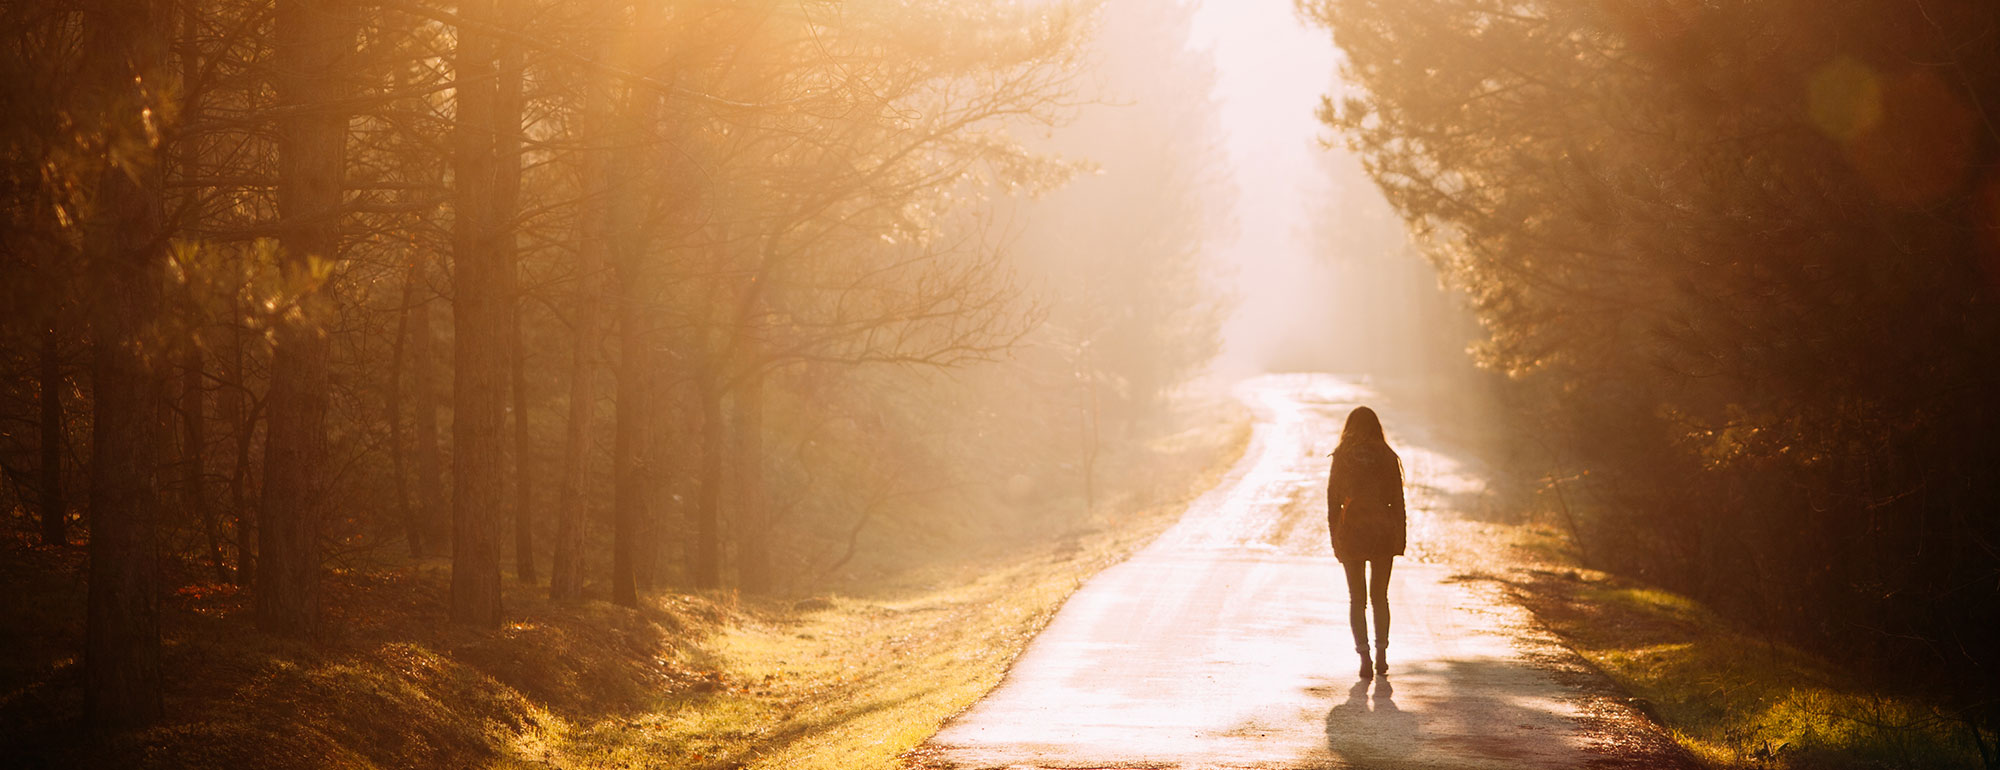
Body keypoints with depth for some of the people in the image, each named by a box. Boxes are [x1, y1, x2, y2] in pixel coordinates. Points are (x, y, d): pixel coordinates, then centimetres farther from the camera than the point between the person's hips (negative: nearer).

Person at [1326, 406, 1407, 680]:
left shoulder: (1342, 457, -4)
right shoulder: (1388, 458, -1)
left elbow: (1333, 501, -2)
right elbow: (1397, 502, 0)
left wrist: (1335, 539, 4)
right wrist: (1400, 539, 7)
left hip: (1351, 533, -1)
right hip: (1383, 533, 1)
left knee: (1357, 599, 5)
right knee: (1380, 596, 16)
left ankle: (1364, 656, -6)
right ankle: (1381, 654, 16)